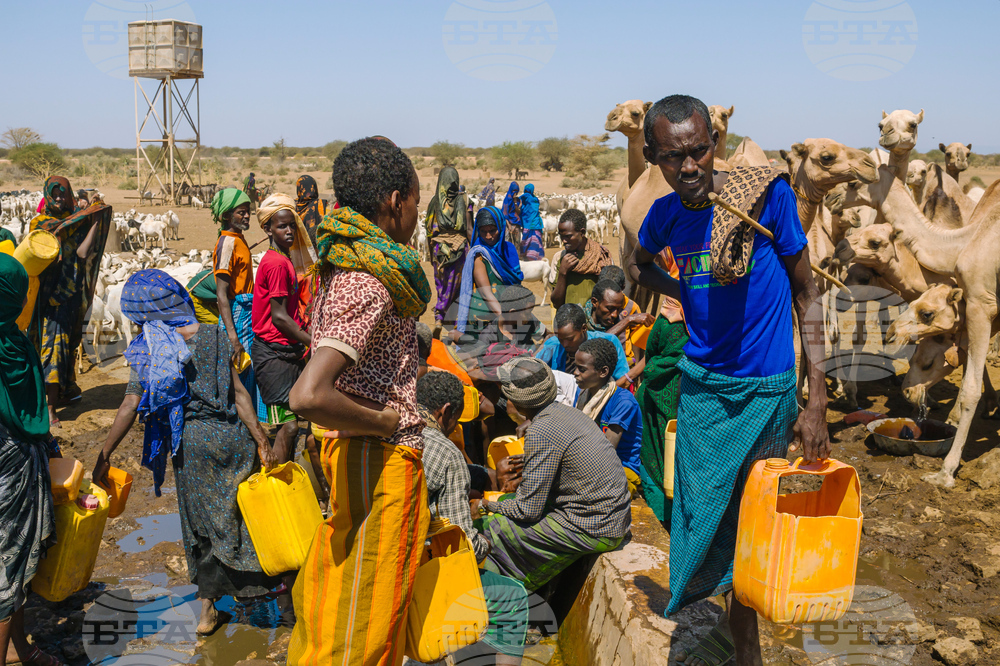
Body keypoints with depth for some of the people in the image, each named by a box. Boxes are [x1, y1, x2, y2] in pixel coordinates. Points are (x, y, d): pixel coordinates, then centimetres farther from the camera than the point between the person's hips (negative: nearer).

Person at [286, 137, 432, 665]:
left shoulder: (339, 264, 7)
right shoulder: (370, 285, -24)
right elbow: (308, 396, -35)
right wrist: (384, 421, -21)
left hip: (349, 448, 10)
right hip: (381, 461, -10)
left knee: (333, 595, 23)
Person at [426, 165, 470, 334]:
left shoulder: (434, 201, -1)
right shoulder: (463, 200, -4)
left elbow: (429, 229, 3)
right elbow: (468, 229, -4)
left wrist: (431, 253, 13)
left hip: (439, 246, 1)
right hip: (459, 246, -1)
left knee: (441, 284, 10)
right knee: (456, 285, 7)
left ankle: (439, 319, 0)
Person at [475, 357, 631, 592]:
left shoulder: (541, 433, -21)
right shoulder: (564, 412, 6)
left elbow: (528, 510, -16)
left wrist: (485, 506, -1)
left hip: (593, 531, -9)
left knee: (490, 527, -2)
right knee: (506, 503, 19)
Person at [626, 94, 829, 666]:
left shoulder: (767, 193, -13)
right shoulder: (665, 214, -2)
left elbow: (806, 291, -8)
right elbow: (639, 266, 21)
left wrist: (817, 400, -12)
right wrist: (692, 296, 1)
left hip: (767, 388, -3)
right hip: (702, 383, 3)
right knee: (704, 515, 10)